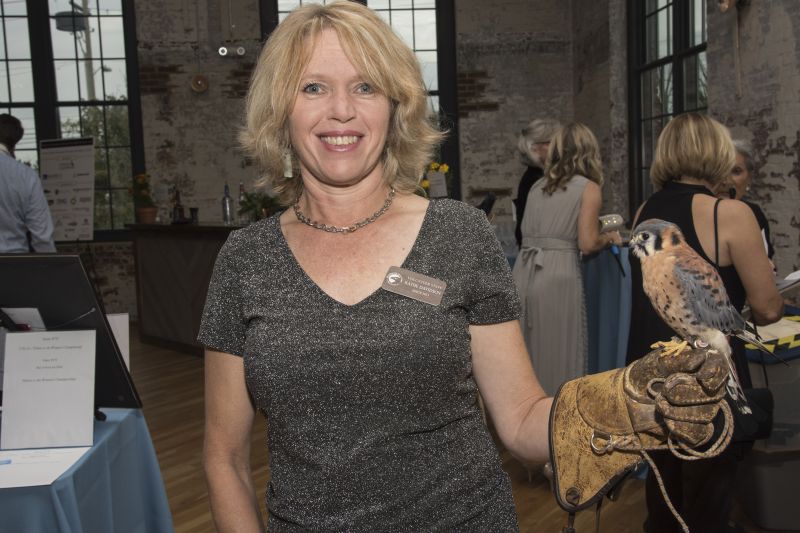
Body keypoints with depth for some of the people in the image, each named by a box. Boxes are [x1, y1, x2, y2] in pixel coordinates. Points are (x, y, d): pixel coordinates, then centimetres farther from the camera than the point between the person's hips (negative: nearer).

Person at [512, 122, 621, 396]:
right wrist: (608, 237, 13)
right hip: (557, 275, -5)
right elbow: (587, 243, -8)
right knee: (558, 357, 4)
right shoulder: (588, 188, 1)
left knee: (527, 353, 14)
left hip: (524, 272, 6)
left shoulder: (537, 186, 17)